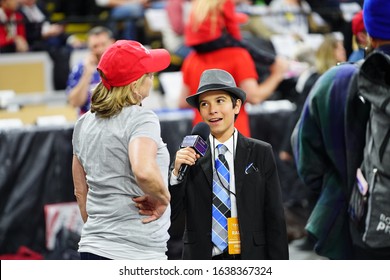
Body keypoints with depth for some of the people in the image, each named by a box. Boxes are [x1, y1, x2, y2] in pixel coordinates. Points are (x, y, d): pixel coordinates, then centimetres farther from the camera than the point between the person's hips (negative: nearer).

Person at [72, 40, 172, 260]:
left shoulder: (84, 124, 11)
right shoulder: (141, 119, -12)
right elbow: (144, 171, -31)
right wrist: (162, 198, -13)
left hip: (93, 249, 8)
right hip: (137, 253, -8)